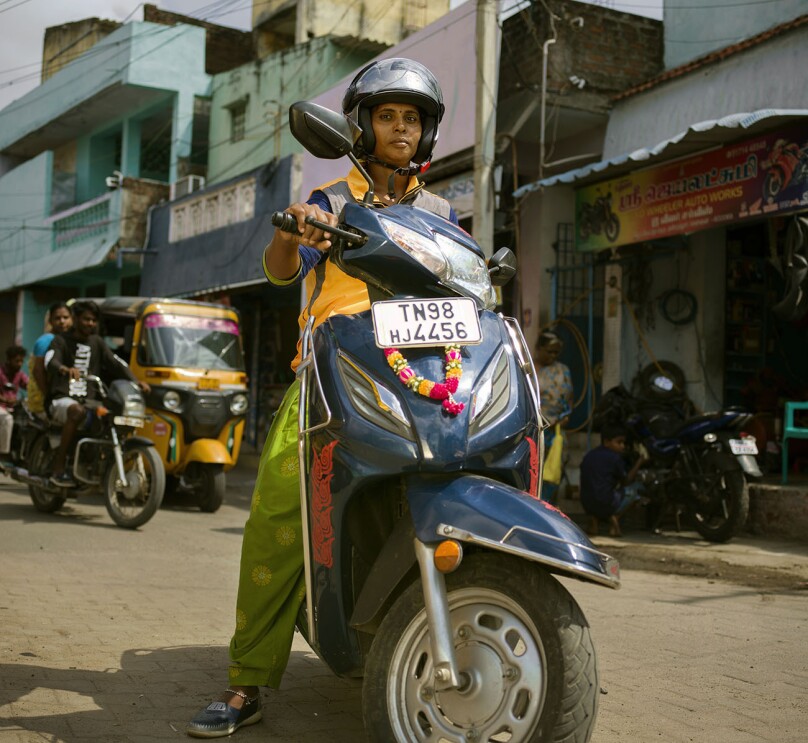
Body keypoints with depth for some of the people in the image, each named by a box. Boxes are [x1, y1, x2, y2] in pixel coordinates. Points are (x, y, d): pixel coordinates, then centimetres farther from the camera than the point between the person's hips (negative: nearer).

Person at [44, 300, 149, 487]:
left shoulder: (97, 342, 17)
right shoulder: (61, 341, 3)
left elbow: (115, 364, 7)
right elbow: (50, 361, -17)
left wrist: (135, 381, -11)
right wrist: (65, 369, -41)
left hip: (89, 400, 5)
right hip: (61, 399, -5)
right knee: (77, 412, -38)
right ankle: (58, 470, -34)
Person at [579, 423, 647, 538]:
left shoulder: (588, 456, 12)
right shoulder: (614, 457, -7)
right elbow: (626, 481, 5)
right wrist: (639, 463, 14)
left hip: (587, 505, 6)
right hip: (606, 504, -6)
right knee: (636, 488, 13)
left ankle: (594, 519, 11)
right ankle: (615, 518, -3)